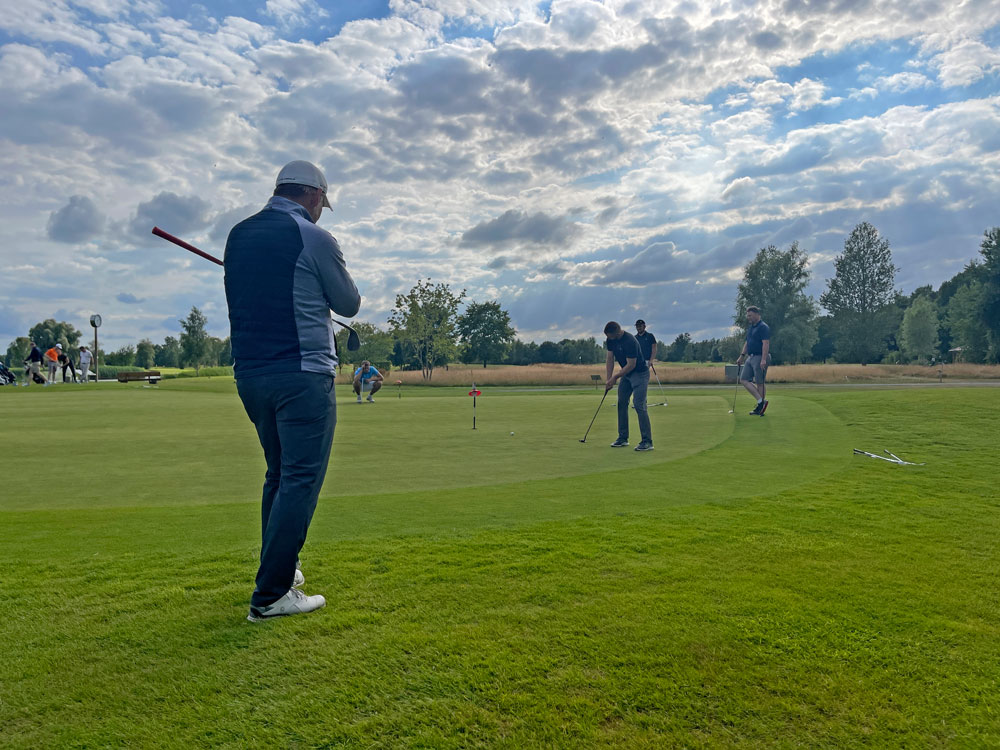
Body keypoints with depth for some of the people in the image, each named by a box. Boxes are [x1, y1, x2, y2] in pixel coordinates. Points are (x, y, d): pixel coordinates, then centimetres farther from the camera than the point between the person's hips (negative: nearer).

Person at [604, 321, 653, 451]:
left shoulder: (630, 341, -29)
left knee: (639, 405, -14)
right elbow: (610, 359, 3)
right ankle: (623, 438, 16)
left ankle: (647, 441, -11)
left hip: (640, 373, -9)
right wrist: (609, 379, -3)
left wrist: (615, 377, -17)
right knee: (622, 404, 8)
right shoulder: (611, 340, -4)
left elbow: (631, 364, -25)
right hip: (626, 373, 9)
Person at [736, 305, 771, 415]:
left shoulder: (763, 327, -13)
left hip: (760, 358, -9)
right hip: (750, 357, 9)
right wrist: (741, 356, 20)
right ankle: (761, 401, 4)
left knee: (760, 383, -4)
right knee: (744, 379, 3)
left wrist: (763, 360, -28)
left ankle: (760, 407, 3)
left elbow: (766, 344, -21)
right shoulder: (750, 327, 16)